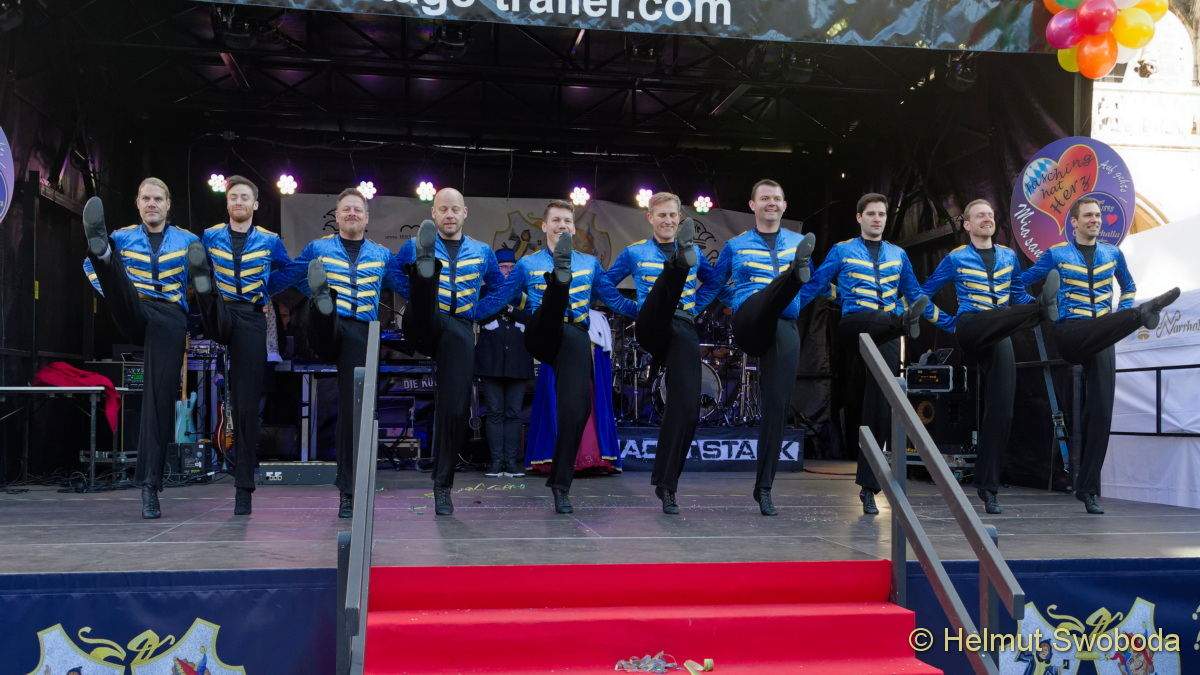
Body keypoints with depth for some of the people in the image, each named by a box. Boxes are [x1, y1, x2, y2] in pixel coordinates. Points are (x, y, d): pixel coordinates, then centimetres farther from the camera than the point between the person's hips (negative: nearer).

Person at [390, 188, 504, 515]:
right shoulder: (415, 246, 13)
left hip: (459, 330, 1)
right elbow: (392, 271, 5)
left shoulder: (482, 252, 18)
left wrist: (476, 310, 13)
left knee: (455, 408, -8)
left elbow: (500, 288, 26)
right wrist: (418, 297, -5)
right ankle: (425, 265, -72)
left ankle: (442, 486, 1)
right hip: (424, 325, -1)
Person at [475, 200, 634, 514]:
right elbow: (497, 301, 14)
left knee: (576, 406, -14)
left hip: (576, 338, 1)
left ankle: (561, 483, -6)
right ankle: (559, 276, -71)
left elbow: (616, 300, 22)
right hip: (541, 334, -1)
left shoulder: (590, 264, 24)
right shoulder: (528, 264, 18)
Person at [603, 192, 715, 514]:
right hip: (651, 327, -2)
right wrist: (632, 309, 13)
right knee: (671, 275, -31)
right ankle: (681, 260, -70)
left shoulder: (695, 252, 23)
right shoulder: (635, 253, 18)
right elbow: (606, 284, 25)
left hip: (684, 330, 2)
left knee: (687, 408, -14)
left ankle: (666, 485, -7)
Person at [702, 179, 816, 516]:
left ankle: (764, 488, 1)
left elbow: (814, 283, 36)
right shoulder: (735, 245, 15)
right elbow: (712, 286, 20)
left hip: (785, 330, 2)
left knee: (776, 406, -5)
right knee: (773, 293, -34)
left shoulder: (798, 242, 20)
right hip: (749, 321, -2)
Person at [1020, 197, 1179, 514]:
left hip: (1103, 340, 3)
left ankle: (1088, 488, -1)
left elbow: (1128, 287, 31)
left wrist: (1121, 316, 14)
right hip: (1070, 334, -2)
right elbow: (1020, 283, 11)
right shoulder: (1056, 254, 5)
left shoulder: (1113, 253, 15)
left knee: (1101, 411, -5)